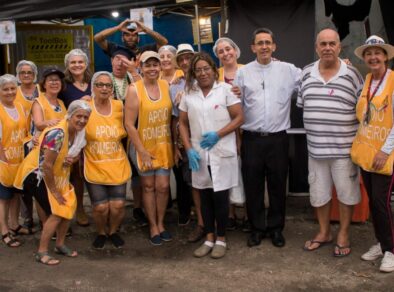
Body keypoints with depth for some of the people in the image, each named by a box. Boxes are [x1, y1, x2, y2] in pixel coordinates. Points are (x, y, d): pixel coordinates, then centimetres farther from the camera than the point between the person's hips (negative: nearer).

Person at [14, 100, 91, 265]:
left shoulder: (79, 133, -6)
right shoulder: (57, 133, -31)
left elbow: (77, 154, 12)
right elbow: (47, 166, -29)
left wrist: (72, 160, -14)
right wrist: (54, 191, -19)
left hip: (57, 175, 8)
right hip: (37, 174, -8)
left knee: (68, 207, 8)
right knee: (56, 212, -12)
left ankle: (60, 245, 25)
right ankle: (41, 252, 0)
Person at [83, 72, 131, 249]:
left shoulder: (118, 106, 0)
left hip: (117, 165, 2)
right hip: (94, 166, -2)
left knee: (118, 205, -1)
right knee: (100, 207, -5)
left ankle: (113, 231, 30)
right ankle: (101, 233, 27)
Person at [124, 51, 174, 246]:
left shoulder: (166, 85, 0)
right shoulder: (134, 90, -12)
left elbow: (172, 116, 5)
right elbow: (129, 124, -13)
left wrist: (175, 144, 0)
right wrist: (142, 151, -13)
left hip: (164, 145, 3)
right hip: (144, 146, -3)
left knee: (163, 186, 4)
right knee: (148, 186, 10)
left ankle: (161, 224, 26)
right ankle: (153, 226, 25)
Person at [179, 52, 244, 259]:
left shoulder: (225, 89, -3)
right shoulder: (189, 94, 6)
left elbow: (239, 117, -5)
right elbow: (183, 123, 10)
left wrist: (218, 135, -15)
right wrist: (189, 149, -1)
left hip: (222, 153, -3)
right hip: (199, 154, 3)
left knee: (220, 197, 1)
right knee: (205, 197, 10)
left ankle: (221, 239, 16)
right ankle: (209, 239, 22)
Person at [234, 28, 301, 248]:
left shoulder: (288, 70, 3)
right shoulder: (243, 73, 5)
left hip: (278, 138, 0)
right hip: (252, 138, 0)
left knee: (278, 185, 9)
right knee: (253, 185, 8)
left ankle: (276, 227, 25)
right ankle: (257, 227, 24)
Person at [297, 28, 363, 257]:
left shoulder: (352, 74, -6)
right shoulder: (306, 74, 4)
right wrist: (315, 128, 9)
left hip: (344, 148, -3)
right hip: (316, 147, 4)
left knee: (346, 193, 9)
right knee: (318, 193, 14)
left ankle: (343, 235, 26)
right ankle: (324, 232, 32)